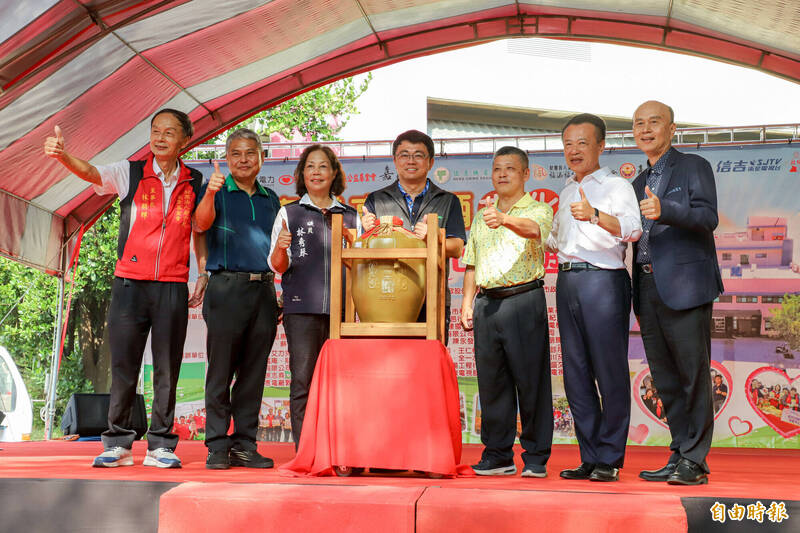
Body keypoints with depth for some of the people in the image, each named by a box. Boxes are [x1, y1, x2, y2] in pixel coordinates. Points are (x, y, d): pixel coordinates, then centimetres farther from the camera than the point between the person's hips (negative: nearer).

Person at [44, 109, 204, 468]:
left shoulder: (195, 183, 9)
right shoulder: (130, 173, 4)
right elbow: (91, 173, -13)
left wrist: (203, 277, 9)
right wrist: (63, 156, -33)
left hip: (173, 287, 1)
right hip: (129, 283, -1)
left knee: (167, 369, 3)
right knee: (123, 365, 0)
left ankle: (161, 445, 11)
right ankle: (118, 444, 9)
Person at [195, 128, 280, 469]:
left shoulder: (270, 199, 18)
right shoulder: (219, 191, 4)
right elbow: (202, 224, -15)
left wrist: (278, 293, 13)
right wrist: (210, 193, -34)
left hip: (263, 289, 4)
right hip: (227, 287, -4)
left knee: (254, 373, 6)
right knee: (221, 371, -2)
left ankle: (245, 445, 12)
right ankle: (218, 447, 4)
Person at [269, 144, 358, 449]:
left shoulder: (351, 216, 17)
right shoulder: (289, 213, 12)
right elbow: (278, 266, 5)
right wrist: (280, 248, -16)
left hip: (341, 309, 2)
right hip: (301, 309, -1)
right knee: (303, 381, -5)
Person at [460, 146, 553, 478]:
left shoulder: (539, 209, 3)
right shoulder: (482, 217, 21)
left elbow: (533, 229, -21)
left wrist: (505, 219, -41)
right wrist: (467, 302, 10)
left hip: (524, 299, -5)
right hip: (487, 303, 5)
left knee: (531, 379, -2)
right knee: (491, 380, 6)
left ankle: (536, 457, 7)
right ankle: (497, 454, 15)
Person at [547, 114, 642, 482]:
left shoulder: (616, 186, 0)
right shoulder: (567, 192, 23)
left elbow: (633, 228, -19)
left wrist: (595, 215, -32)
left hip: (603, 280, -7)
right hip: (567, 281, 7)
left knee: (610, 372, -4)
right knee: (576, 373, 6)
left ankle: (610, 459, 4)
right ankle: (590, 458, 14)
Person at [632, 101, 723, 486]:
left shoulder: (693, 167, 3)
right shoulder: (639, 182, 23)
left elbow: (708, 217, -11)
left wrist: (664, 210, -27)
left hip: (684, 284, -7)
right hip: (648, 286, 7)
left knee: (693, 374, -5)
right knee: (665, 379, 8)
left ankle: (694, 461, 0)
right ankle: (680, 456, 15)